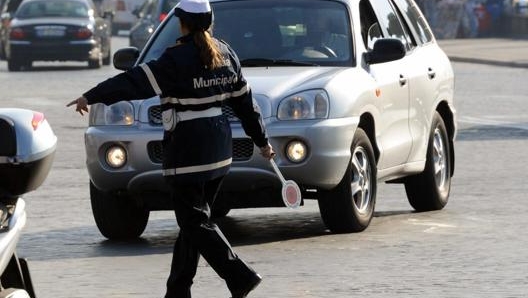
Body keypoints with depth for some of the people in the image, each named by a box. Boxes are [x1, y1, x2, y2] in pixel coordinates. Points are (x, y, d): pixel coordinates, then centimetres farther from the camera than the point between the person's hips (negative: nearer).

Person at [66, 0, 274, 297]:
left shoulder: (178, 59, -13)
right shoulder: (225, 54, 8)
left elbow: (136, 82, -16)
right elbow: (245, 100, 14)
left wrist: (91, 97, -13)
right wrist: (262, 140, 23)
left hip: (188, 150, -8)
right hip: (219, 149, 8)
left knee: (195, 222, -5)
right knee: (193, 219, 14)